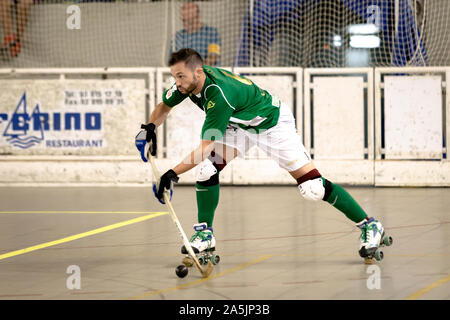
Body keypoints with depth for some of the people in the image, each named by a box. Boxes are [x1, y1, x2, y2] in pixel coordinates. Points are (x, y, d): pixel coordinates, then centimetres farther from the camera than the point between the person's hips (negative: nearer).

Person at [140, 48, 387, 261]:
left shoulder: (219, 94, -39)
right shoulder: (188, 83, -15)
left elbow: (205, 148, -38)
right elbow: (164, 107, 4)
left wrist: (173, 173, -42)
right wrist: (150, 127, -16)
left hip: (273, 122, -8)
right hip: (240, 125, 8)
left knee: (312, 187, -13)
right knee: (207, 167, -12)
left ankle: (369, 226, -3)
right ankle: (205, 234, 3)